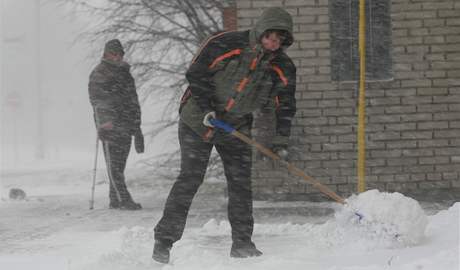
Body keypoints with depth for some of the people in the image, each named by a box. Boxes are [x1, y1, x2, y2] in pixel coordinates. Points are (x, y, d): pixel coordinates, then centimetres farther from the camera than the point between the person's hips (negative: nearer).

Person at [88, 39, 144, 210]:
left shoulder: (125, 74, 21)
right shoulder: (98, 74, 1)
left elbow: (133, 102, 24)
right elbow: (97, 100, -9)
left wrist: (136, 128, 20)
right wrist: (104, 123, -22)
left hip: (126, 127, 6)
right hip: (109, 126, -6)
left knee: (120, 164, 7)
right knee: (114, 164, -9)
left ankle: (115, 200, 11)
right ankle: (123, 199, -13)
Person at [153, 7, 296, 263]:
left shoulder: (283, 67, -4)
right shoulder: (225, 44, -18)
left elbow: (286, 104, 4)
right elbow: (196, 73, -13)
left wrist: (281, 138, -6)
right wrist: (206, 108, -17)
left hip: (237, 127, 4)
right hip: (198, 120, -4)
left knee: (241, 184, 0)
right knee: (190, 179, -9)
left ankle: (242, 242, 12)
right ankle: (164, 240, -6)